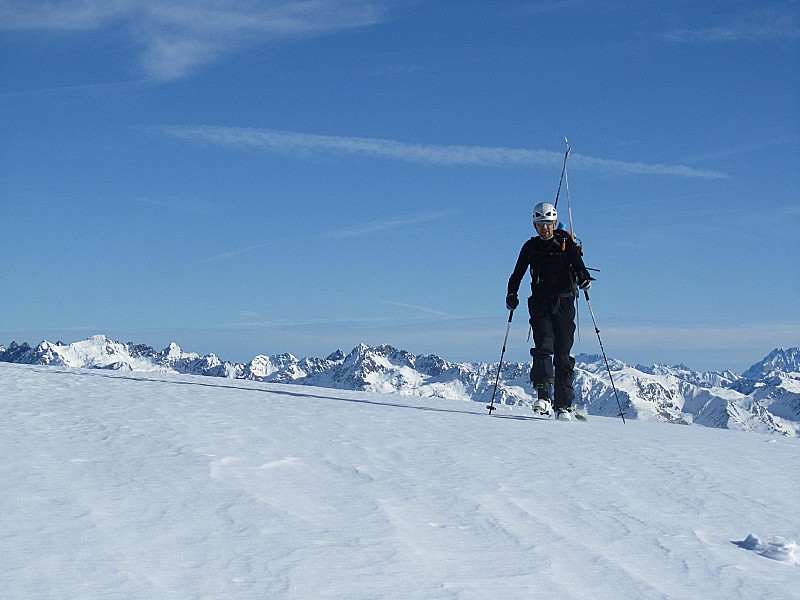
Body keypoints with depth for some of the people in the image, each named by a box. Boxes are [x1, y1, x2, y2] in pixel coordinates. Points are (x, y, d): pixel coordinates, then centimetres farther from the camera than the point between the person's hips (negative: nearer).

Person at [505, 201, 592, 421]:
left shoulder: (566, 243, 4)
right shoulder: (531, 247, 11)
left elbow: (577, 263, -9)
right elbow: (517, 274, 15)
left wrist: (584, 278, -31)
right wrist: (512, 294, 0)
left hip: (564, 303, -1)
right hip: (540, 304, 1)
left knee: (563, 355, -1)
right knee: (543, 347, -19)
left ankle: (564, 404, 3)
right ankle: (544, 396, -26)